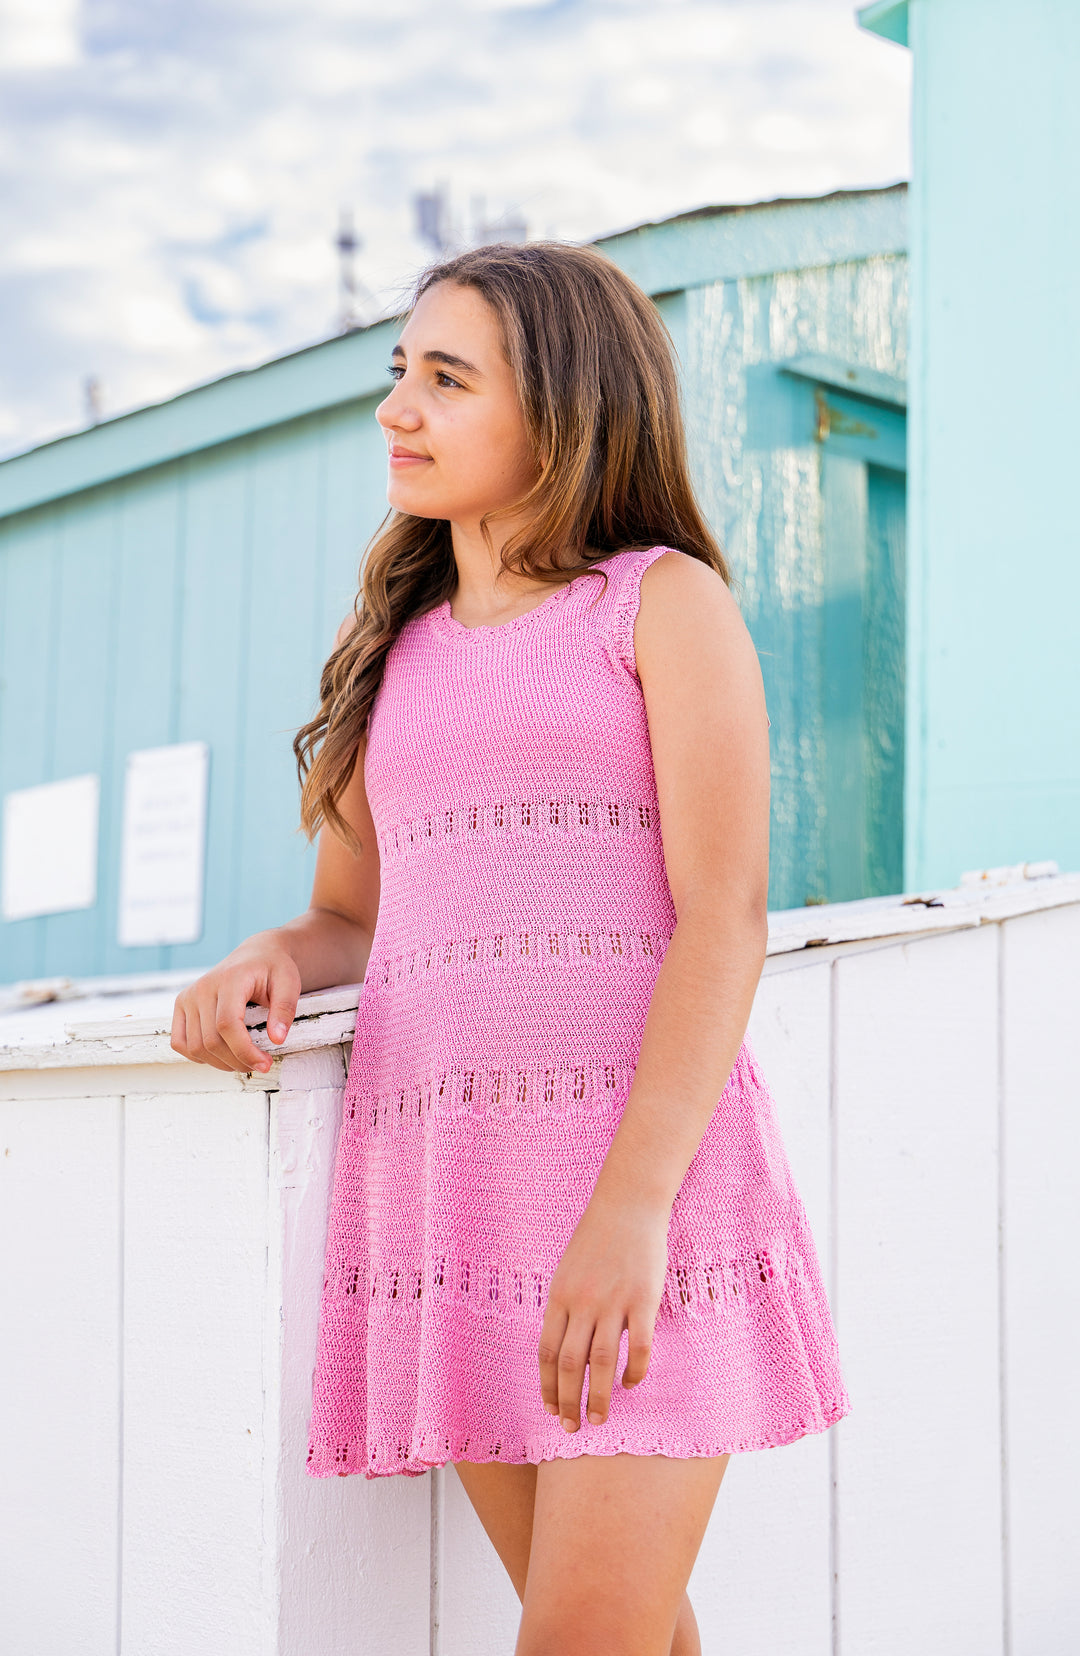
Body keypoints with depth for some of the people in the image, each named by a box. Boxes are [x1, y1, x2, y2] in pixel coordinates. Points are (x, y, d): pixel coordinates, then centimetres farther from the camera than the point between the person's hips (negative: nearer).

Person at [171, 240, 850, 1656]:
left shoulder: (666, 600, 3)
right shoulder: (394, 645, 20)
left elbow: (726, 913, -7)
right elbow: (350, 915, 25)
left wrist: (632, 1207, -19)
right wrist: (264, 961, -1)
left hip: (644, 1158, -4)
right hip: (439, 1168, 5)